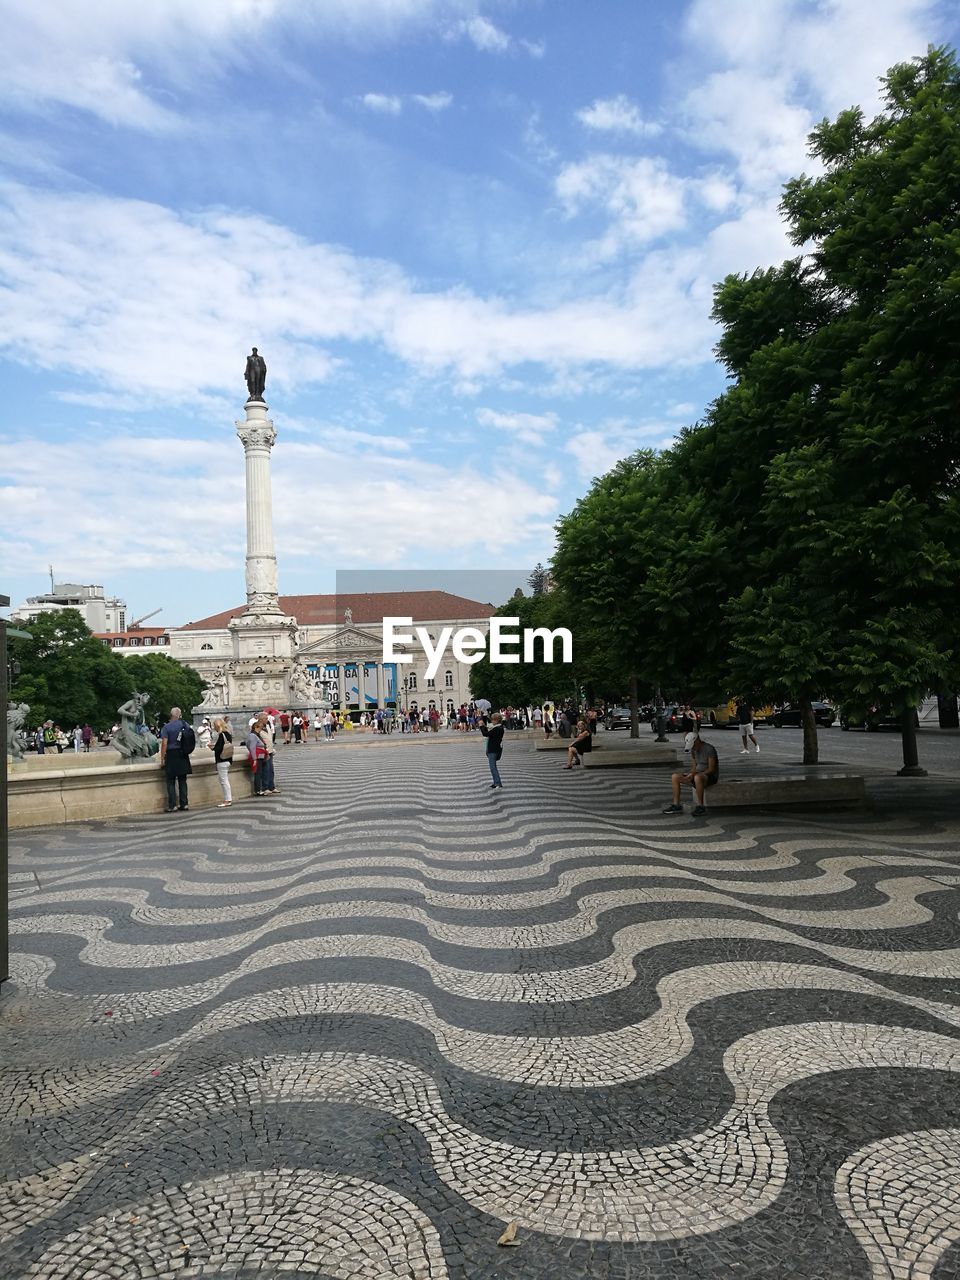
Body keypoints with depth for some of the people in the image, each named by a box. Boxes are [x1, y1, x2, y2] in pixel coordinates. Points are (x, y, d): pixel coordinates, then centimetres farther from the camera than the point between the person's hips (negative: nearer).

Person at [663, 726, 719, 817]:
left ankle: (700, 806, -29)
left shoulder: (709, 749, -17)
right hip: (698, 775, 8)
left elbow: (711, 769, -19)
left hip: (710, 776, -8)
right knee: (675, 777, -7)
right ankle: (676, 805, -9)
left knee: (697, 778, -41)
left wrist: (693, 775, -23)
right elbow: (694, 767, 10)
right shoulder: (693, 750, 6)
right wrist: (690, 775, -13)